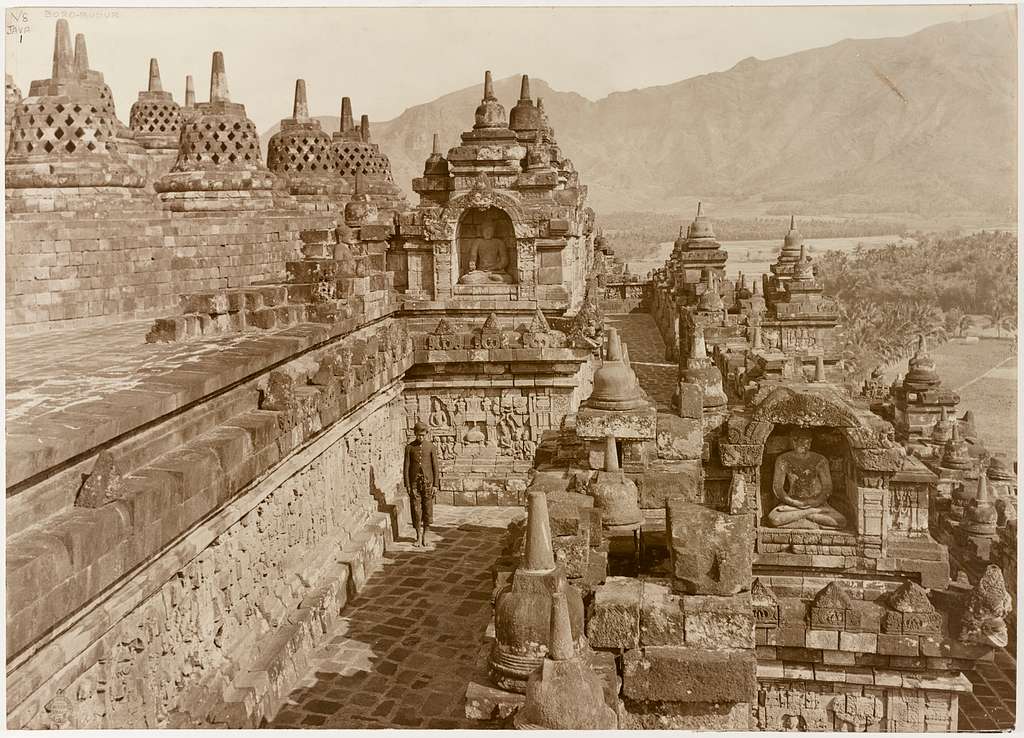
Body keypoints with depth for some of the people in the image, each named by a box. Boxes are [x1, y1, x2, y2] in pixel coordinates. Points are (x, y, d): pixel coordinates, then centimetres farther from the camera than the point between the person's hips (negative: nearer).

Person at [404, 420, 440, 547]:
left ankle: (425, 535, 20)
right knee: (416, 511, -2)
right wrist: (407, 486, -6)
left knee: (427, 510, 3)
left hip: (428, 482, 0)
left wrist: (436, 485, -5)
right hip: (414, 483, 0)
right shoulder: (409, 447, 0)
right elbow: (406, 468, 0)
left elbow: (435, 467, 0)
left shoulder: (431, 447, 0)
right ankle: (419, 538, 7)